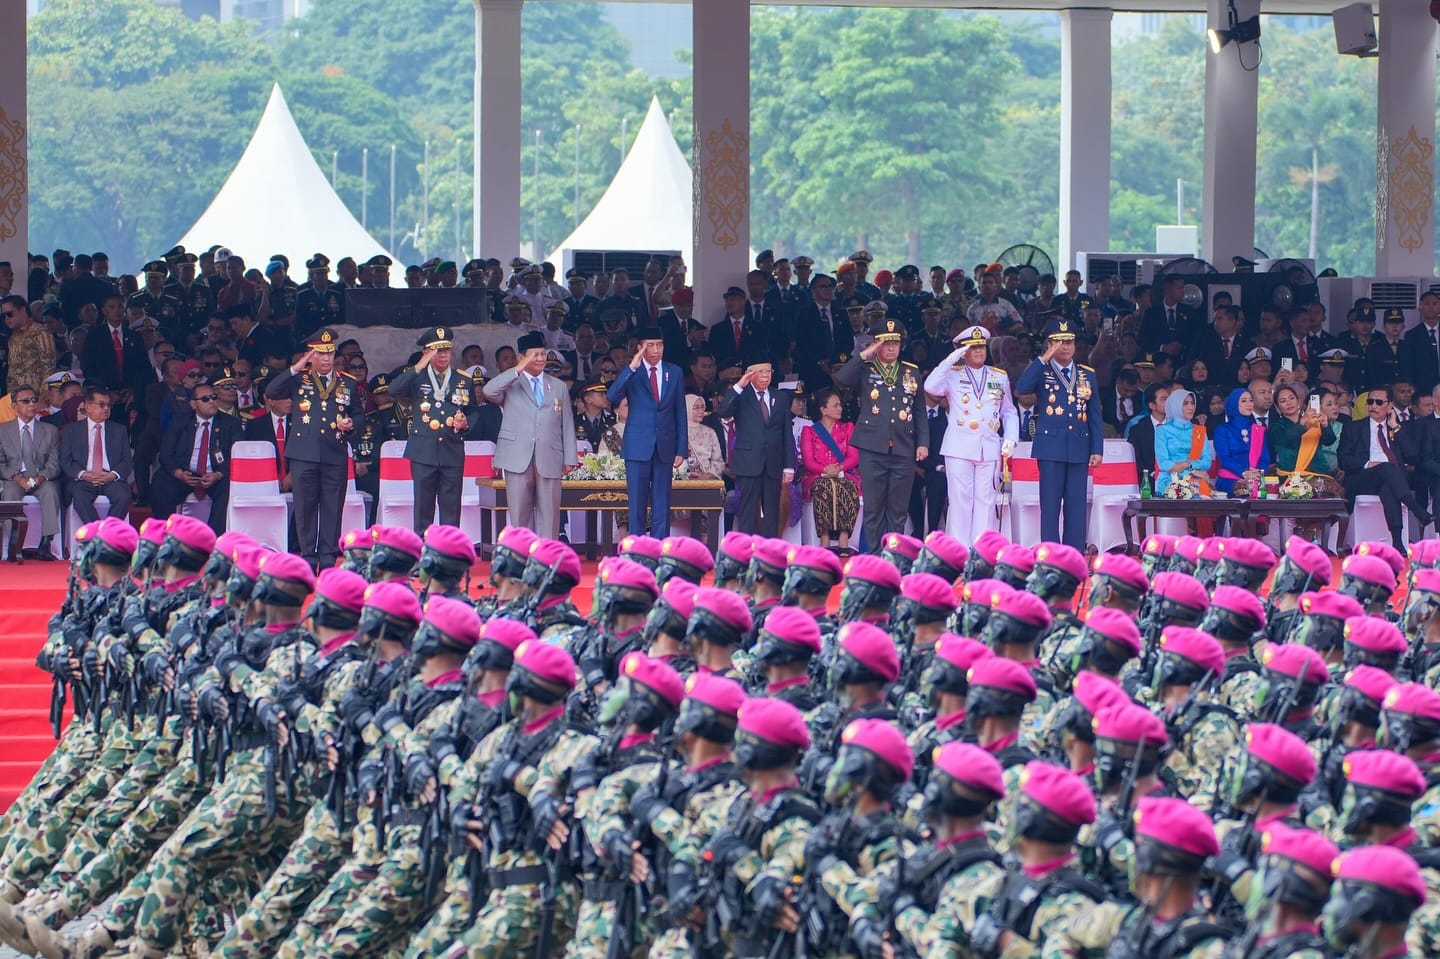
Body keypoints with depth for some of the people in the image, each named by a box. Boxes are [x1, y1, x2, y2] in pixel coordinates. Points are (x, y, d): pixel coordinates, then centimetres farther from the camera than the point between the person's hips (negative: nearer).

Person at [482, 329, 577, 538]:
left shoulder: (558, 387, 18)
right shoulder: (510, 384, 10)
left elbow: (567, 425, 15)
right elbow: (489, 391, -12)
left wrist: (570, 458, 7)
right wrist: (518, 370, -14)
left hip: (549, 460, 2)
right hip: (518, 459, -2)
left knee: (549, 514, -1)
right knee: (519, 514, -1)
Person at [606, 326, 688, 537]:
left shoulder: (675, 373, 8)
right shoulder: (630, 373, 2)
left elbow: (681, 414, 10)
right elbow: (612, 396, -15)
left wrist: (682, 449, 4)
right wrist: (632, 368, -23)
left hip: (664, 448, 2)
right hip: (638, 446, -2)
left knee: (662, 505, 3)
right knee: (637, 505, -1)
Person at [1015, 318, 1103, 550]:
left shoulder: (1088, 375, 13)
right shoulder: (1041, 372, 4)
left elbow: (1095, 416, 13)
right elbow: (1021, 388, -18)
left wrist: (1097, 450, 5)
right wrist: (1044, 359, -16)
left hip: (1079, 449, 3)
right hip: (1051, 448, -3)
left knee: (1077, 507, 2)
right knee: (1050, 507, -2)